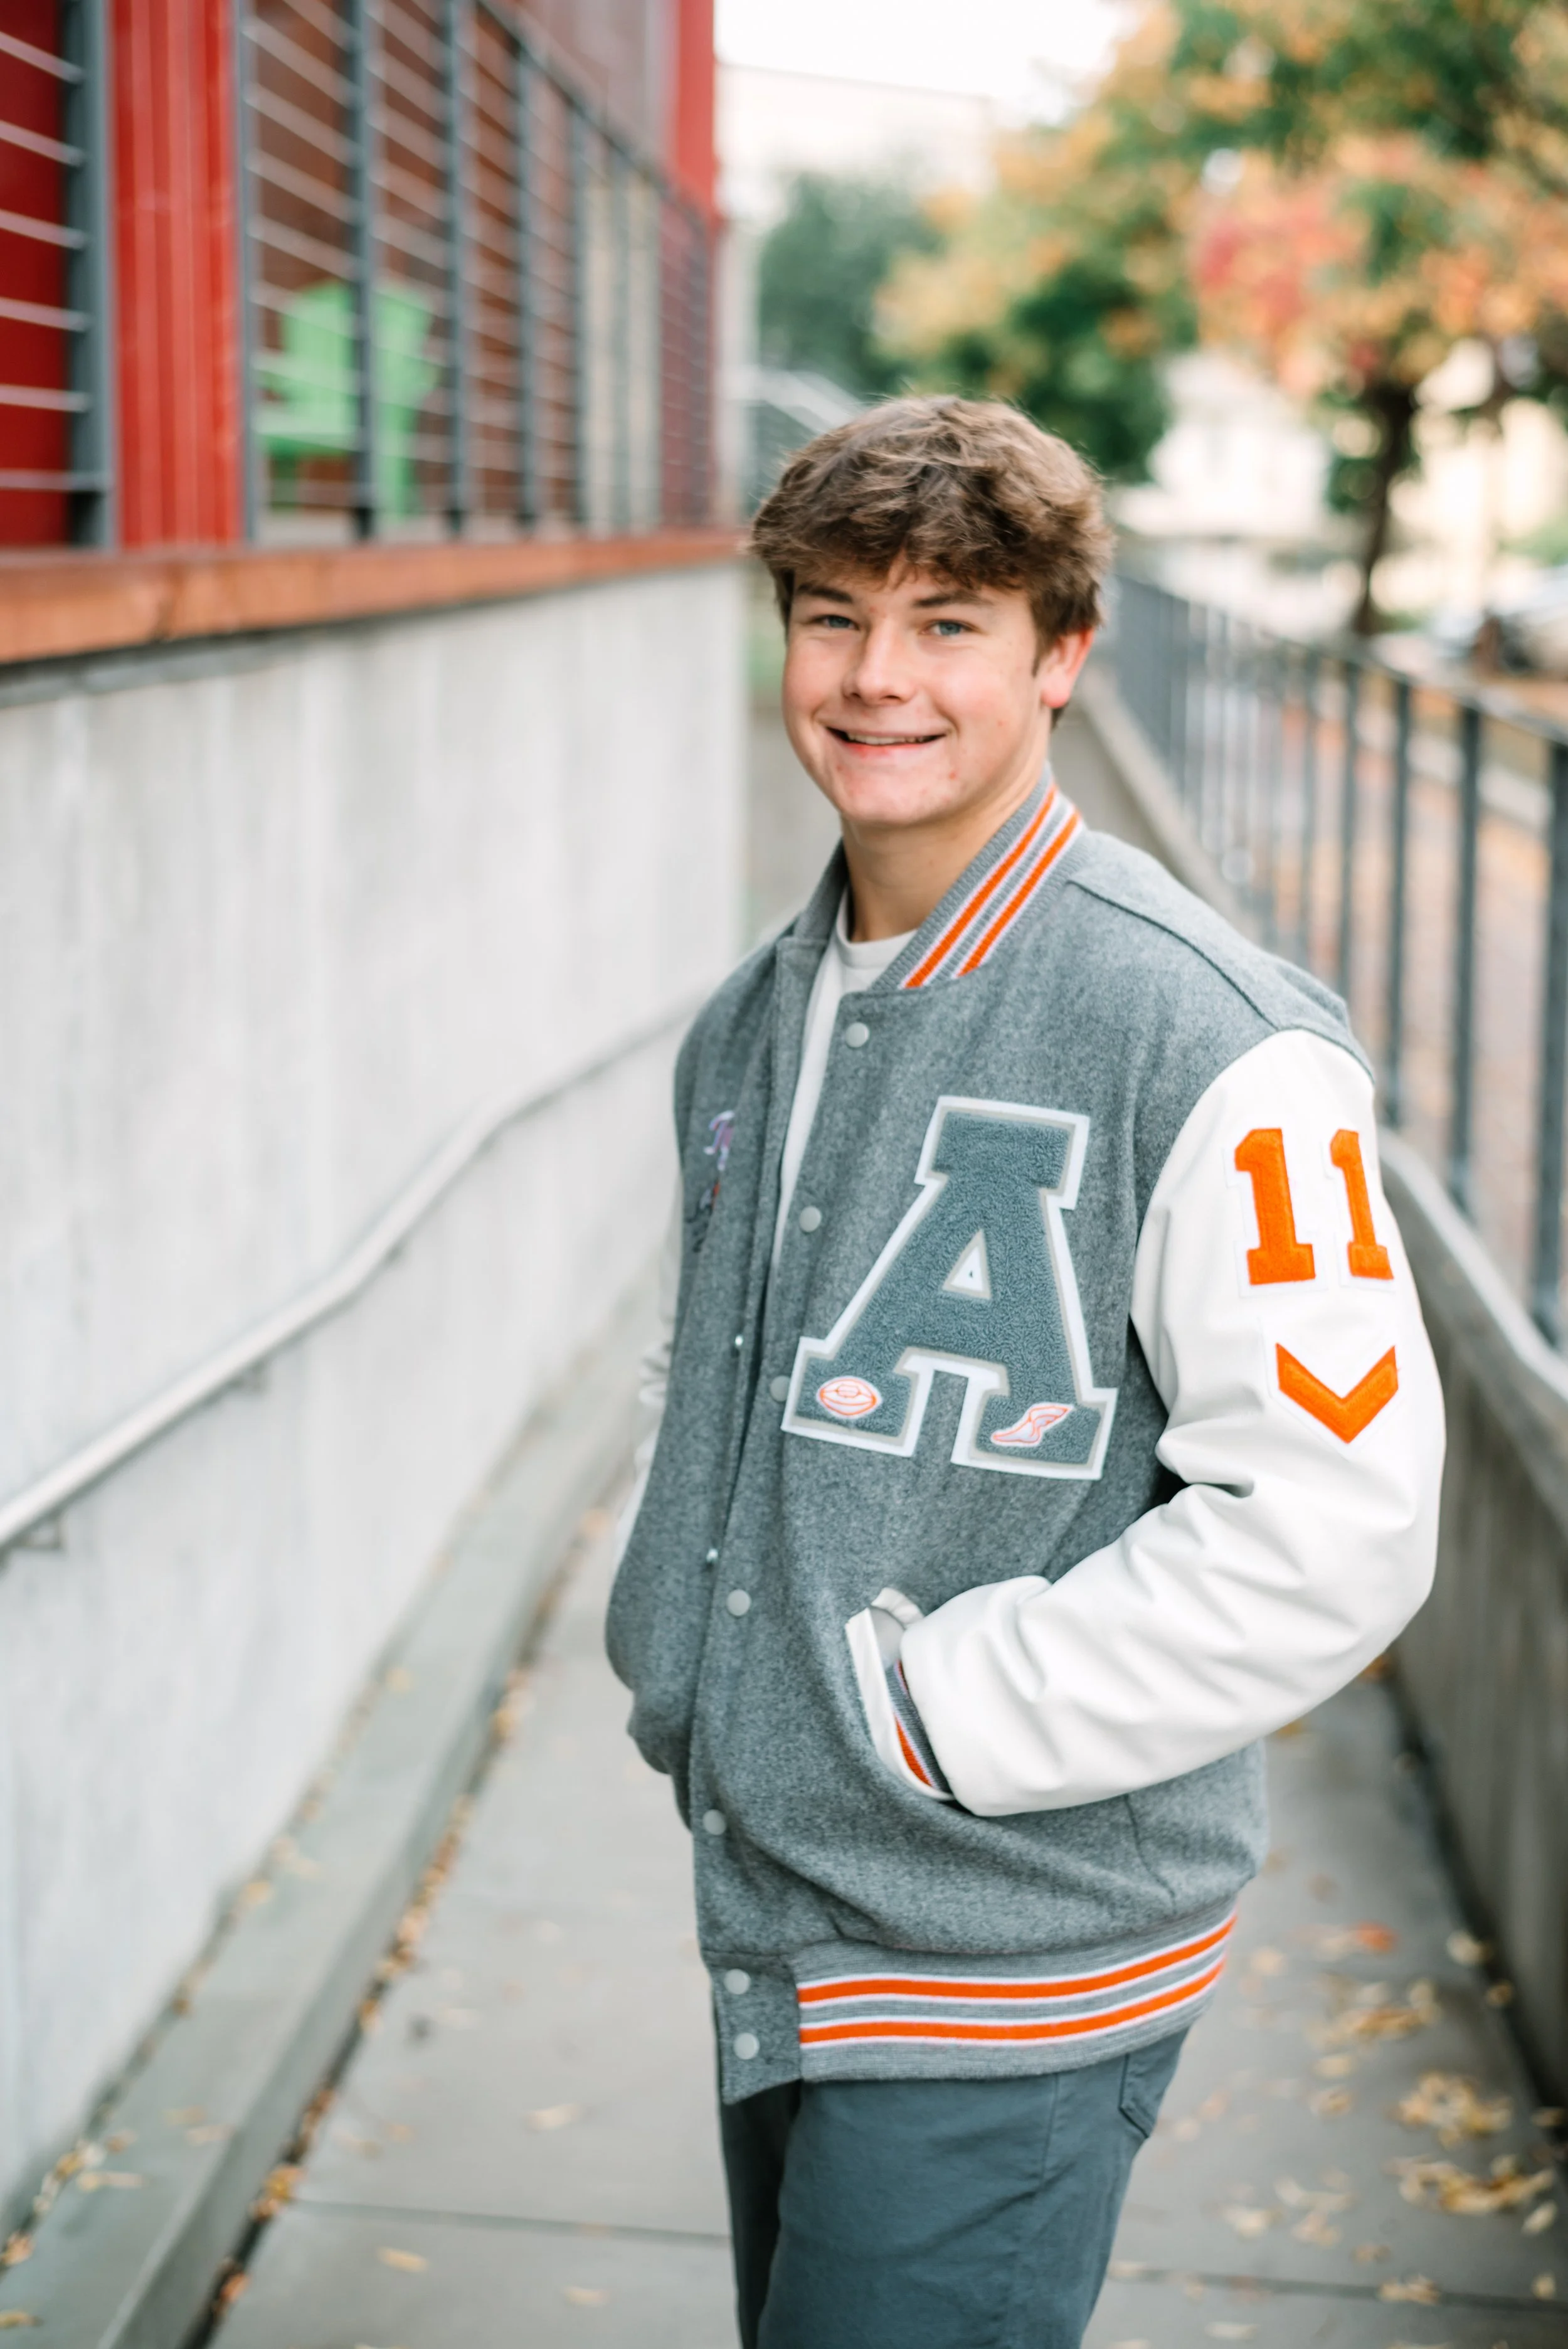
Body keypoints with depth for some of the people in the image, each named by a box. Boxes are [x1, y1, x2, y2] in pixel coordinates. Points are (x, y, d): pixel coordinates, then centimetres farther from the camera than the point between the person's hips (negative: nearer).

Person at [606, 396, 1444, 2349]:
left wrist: (933, 1710, -17)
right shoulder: (749, 1029, 8)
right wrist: (669, 1651, 7)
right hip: (767, 1929, 7)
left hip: (1011, 1966, -7)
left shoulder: (1208, 1042, -16)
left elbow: (1333, 1527, -19)